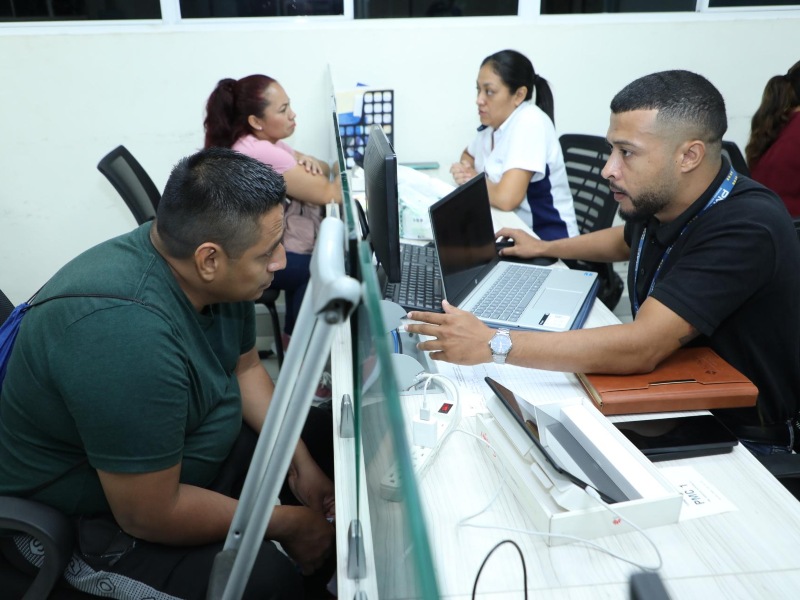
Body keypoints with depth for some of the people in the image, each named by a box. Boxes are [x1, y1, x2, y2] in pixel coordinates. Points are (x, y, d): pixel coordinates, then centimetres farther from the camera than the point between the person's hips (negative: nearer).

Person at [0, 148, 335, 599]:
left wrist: (301, 464, -7)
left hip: (186, 443, 8)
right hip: (88, 514, -7)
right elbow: (149, 515, -30)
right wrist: (286, 524, -19)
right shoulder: (127, 332, -38)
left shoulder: (216, 275, -14)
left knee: (325, 435, 7)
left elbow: (245, 368, 3)